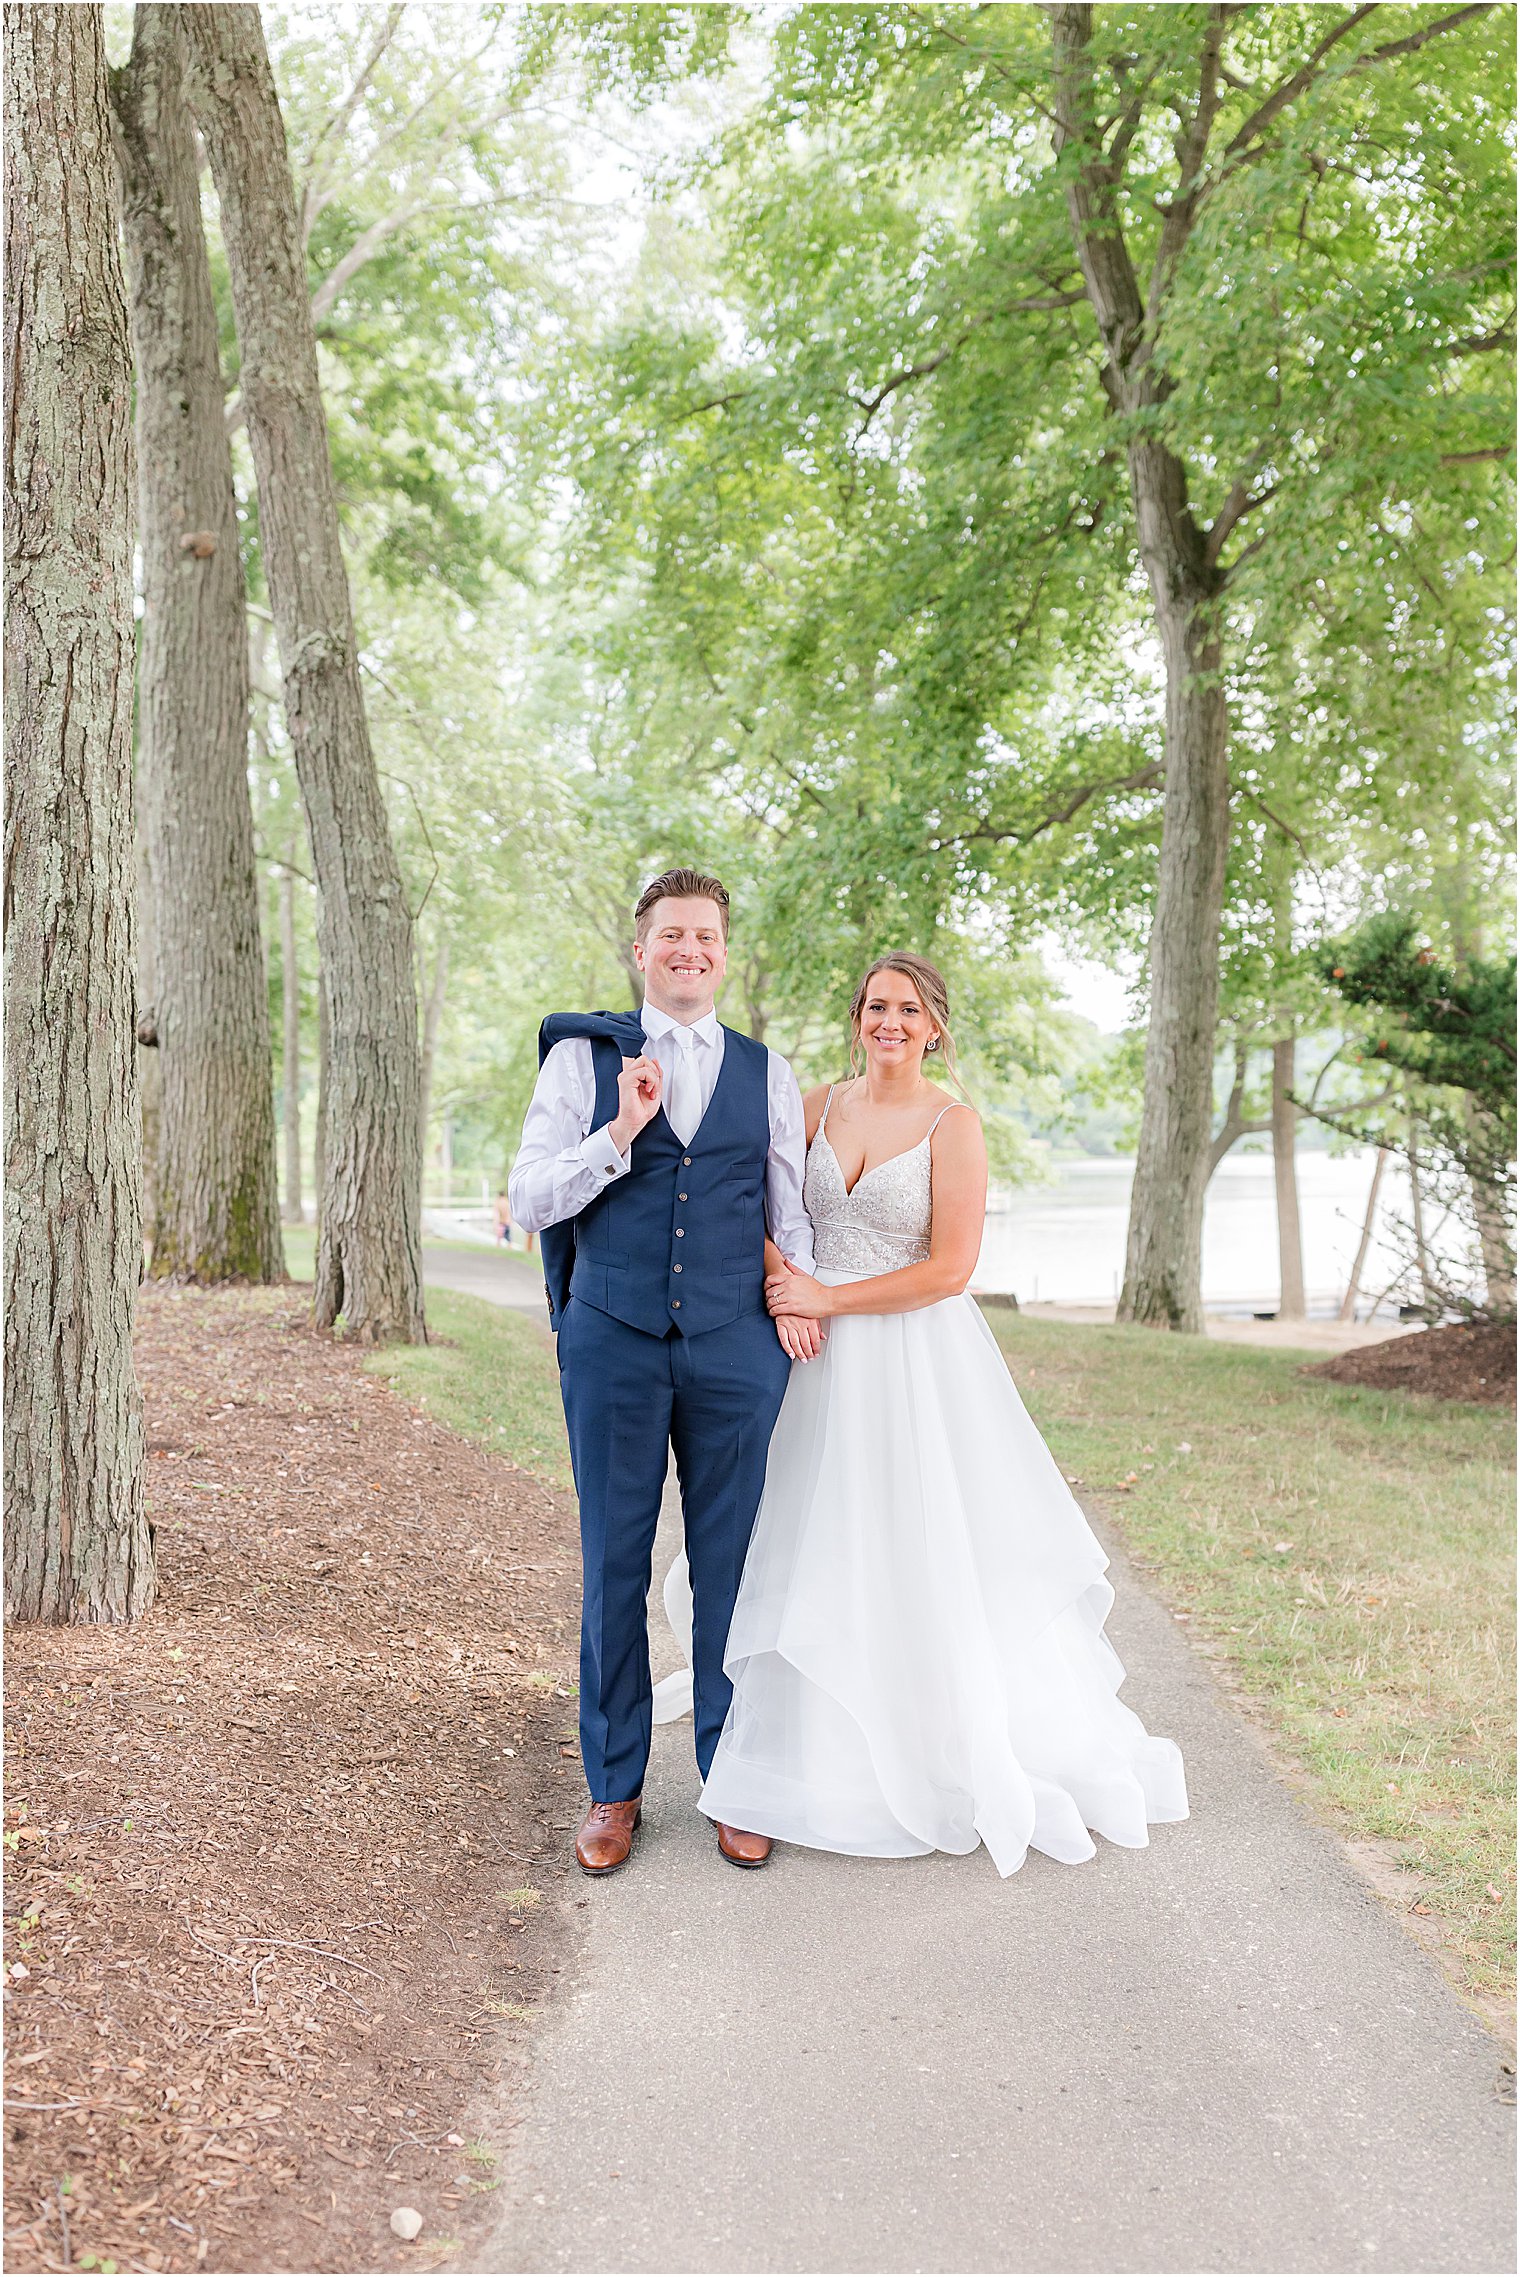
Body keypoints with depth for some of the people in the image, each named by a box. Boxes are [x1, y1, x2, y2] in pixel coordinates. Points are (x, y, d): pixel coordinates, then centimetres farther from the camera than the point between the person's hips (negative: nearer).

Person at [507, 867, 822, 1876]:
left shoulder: (769, 1074, 11)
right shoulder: (581, 1059, 5)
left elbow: (791, 1210, 17)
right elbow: (528, 1202, -2)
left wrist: (799, 1292, 1)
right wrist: (621, 1131, -13)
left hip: (735, 1348, 1)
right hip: (613, 1342, -1)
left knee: (730, 1568, 7)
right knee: (615, 1567, 6)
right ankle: (614, 1788, 22)